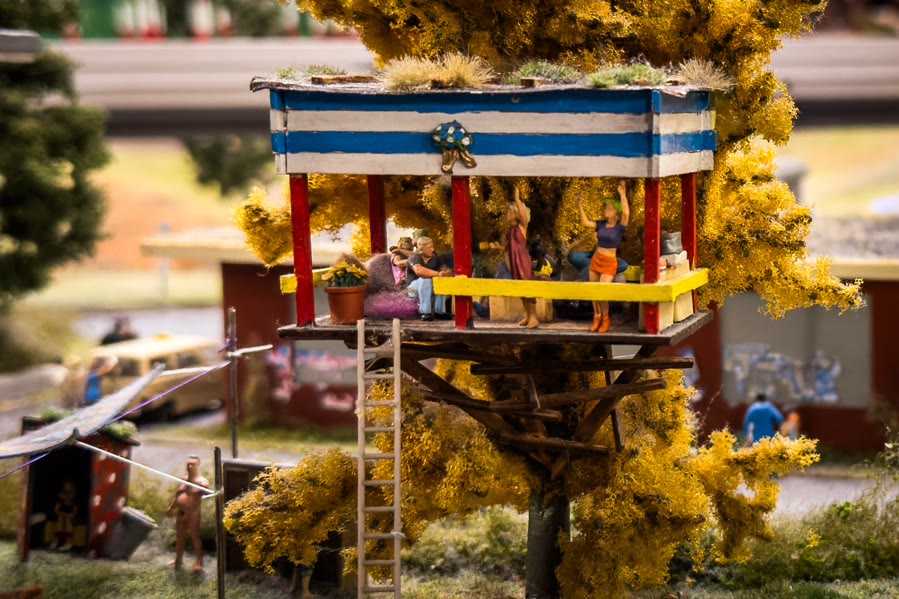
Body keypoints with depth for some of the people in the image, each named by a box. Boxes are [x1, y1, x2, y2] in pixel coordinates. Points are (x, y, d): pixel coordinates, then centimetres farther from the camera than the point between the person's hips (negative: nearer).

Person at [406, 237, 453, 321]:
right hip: (414, 286, -5)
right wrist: (437, 274, -34)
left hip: (430, 288, 5)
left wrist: (445, 273, -27)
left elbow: (449, 271, -2)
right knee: (425, 280, -35)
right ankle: (425, 312, -36)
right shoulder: (415, 257, -13)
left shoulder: (435, 258, 4)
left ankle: (439, 311, -21)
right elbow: (419, 271, -35)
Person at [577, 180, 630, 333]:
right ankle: (597, 317, 28)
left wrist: (622, 194, -30)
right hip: (596, 260, 6)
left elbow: (626, 213, -27)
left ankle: (606, 319, 10)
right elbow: (585, 222, 2)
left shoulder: (620, 226, -10)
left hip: (609, 263, -6)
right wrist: (580, 206, -3)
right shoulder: (601, 225, 5)